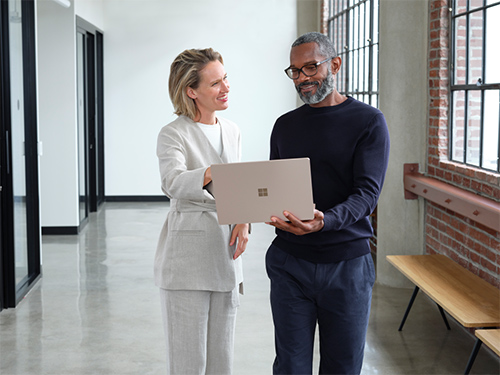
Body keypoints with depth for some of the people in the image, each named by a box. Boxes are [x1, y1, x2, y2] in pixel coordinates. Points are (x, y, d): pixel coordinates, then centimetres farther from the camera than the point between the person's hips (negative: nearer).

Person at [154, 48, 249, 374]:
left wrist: (243, 220, 0)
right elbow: (173, 184, -27)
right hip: (187, 260, -6)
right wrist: (212, 173, -45)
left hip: (225, 256, 6)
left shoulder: (231, 131, 12)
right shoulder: (174, 134, -8)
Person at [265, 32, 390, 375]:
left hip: (347, 263, -2)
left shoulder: (368, 121, -2)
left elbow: (367, 192, -12)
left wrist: (325, 220, -31)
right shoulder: (285, 125, 11)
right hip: (290, 261, 3)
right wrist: (275, 213, -11)